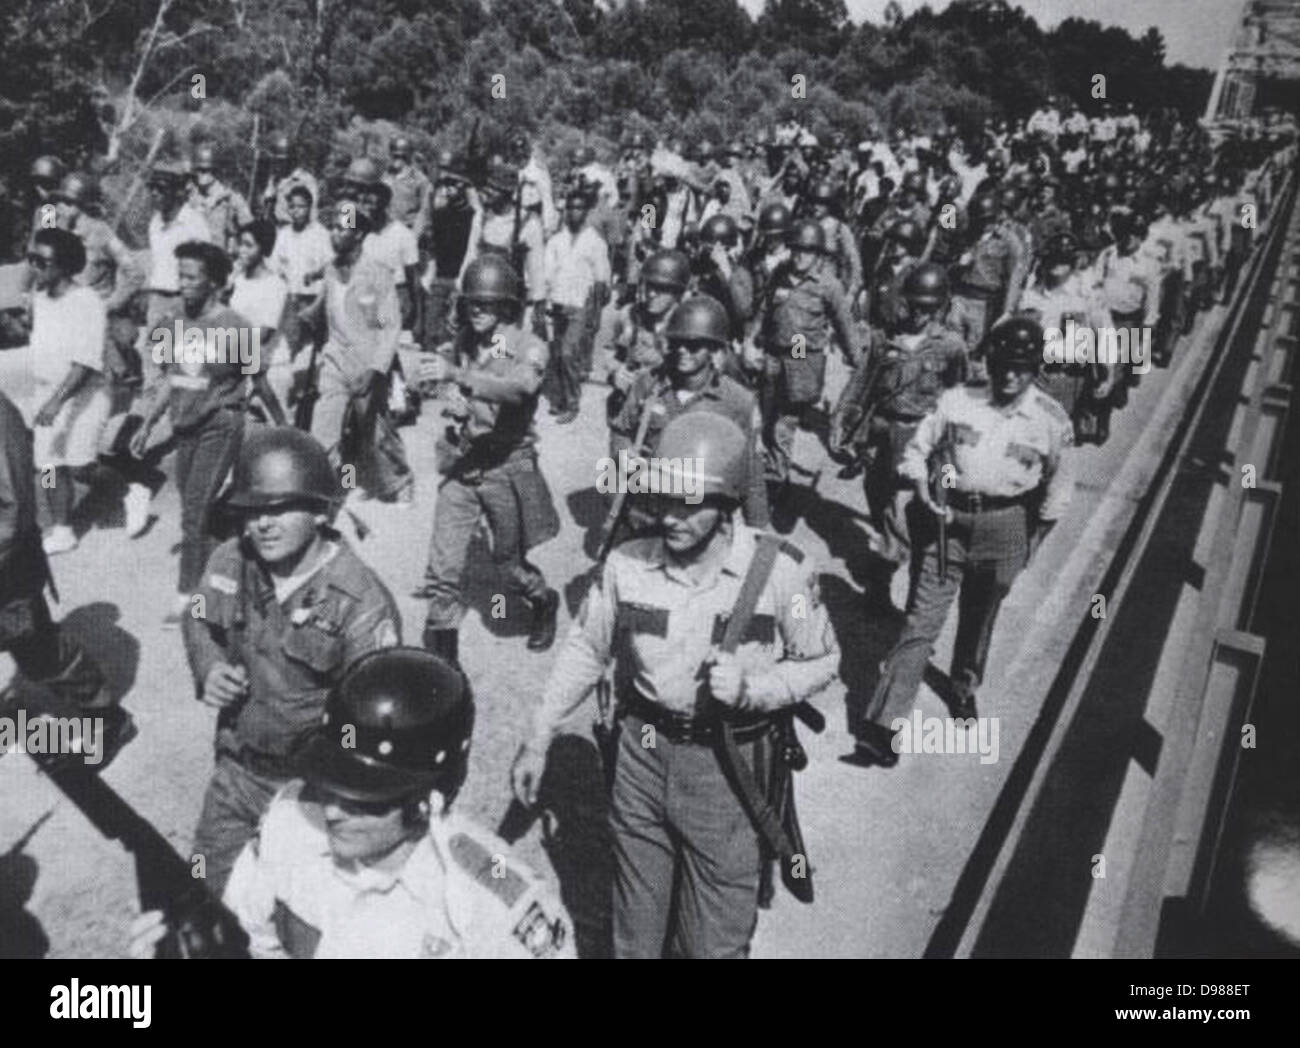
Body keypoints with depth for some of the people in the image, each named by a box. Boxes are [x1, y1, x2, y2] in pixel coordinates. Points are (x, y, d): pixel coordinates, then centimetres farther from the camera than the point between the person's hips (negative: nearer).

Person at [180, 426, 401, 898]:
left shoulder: (362, 602, -26)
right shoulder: (230, 563, -9)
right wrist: (208, 668, -6)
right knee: (212, 884, 23)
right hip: (236, 770, 5)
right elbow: (199, 619, 12)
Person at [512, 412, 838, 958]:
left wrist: (751, 687, -21)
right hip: (642, 754, 2)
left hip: (729, 766, -2)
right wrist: (537, 742, 7)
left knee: (715, 937, 11)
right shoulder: (627, 563, -9)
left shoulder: (781, 570, -16)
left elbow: (820, 662, -3)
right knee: (636, 926, 20)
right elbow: (585, 650, 4)